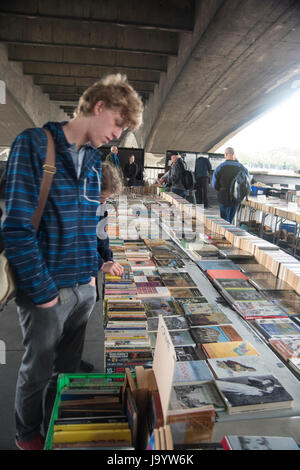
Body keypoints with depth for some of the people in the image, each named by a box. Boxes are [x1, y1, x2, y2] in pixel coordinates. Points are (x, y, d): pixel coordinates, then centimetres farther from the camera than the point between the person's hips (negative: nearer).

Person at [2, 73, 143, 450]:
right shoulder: (33, 144, -13)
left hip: (84, 287, 7)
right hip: (46, 290, -6)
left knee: (68, 365, 23)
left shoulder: (94, 158, 9)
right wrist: (42, 290, -16)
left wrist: (95, 264, 6)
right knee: (38, 370, 16)